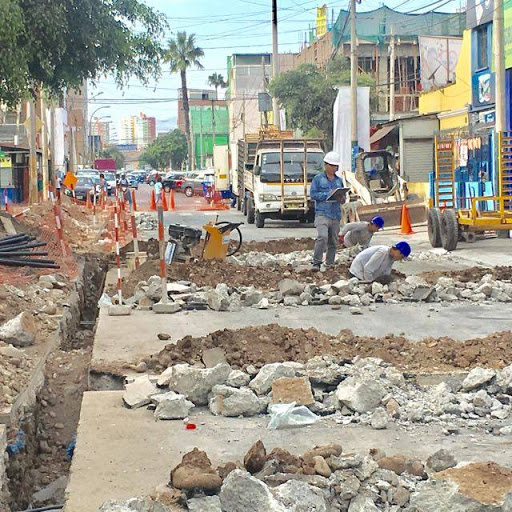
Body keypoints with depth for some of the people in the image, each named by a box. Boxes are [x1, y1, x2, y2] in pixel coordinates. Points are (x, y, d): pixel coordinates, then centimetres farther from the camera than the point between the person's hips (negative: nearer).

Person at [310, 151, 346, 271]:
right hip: (322, 213, -5)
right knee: (323, 237, -23)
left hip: (336, 215, 6)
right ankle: (316, 263, -18)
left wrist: (341, 198, -3)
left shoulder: (339, 180, 19)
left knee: (333, 242, 6)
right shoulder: (318, 179, 4)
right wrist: (328, 194, -14)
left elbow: (343, 196, 21)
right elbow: (313, 194, -4)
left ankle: (330, 264, 15)